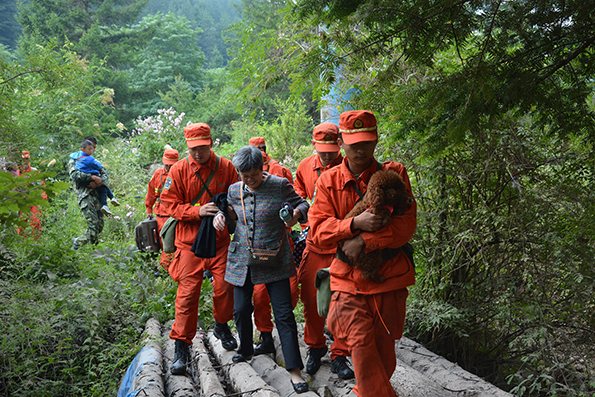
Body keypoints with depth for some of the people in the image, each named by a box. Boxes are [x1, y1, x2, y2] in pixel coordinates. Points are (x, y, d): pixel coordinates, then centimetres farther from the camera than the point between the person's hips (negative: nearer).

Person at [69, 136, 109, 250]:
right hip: (84, 195, -6)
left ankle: (77, 241, 21)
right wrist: (93, 177, -19)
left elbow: (106, 175, 13)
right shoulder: (74, 160, 9)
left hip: (96, 195, 6)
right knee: (93, 224, -16)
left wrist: (98, 182, -9)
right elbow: (74, 175, -11)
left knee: (99, 226, 3)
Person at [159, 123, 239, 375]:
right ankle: (181, 347, 8)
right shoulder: (178, 170, -4)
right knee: (187, 292, -3)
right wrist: (198, 211, -18)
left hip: (219, 239, 2)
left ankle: (222, 326, 32)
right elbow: (170, 204, -4)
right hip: (190, 242, -1)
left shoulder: (226, 167, 0)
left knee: (224, 286, 2)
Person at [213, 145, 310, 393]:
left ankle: (294, 370, 1)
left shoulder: (280, 186, -7)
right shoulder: (234, 191, 5)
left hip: (274, 260, -4)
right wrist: (220, 216, -2)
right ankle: (246, 350, 40)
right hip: (242, 260, 4)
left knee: (284, 314, -5)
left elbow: (303, 204, 1)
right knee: (241, 309, 11)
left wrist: (296, 213, -22)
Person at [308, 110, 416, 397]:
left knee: (383, 349, 10)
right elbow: (318, 231, -4)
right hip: (348, 277, 0)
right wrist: (354, 224, -20)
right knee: (360, 342, -14)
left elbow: (406, 225, -9)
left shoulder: (394, 174, -1)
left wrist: (364, 241, -18)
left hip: (388, 276, 0)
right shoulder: (328, 181, 3)